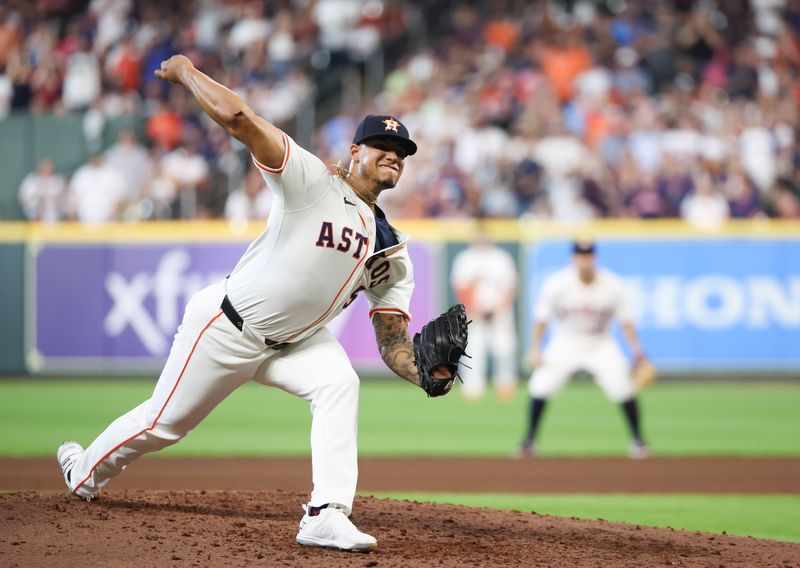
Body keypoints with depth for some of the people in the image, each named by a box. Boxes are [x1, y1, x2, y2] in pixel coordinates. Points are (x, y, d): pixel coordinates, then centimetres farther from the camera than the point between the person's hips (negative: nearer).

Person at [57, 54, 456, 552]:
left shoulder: (390, 251, 1)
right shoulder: (314, 182, -17)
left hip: (293, 340, 5)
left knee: (339, 383, -25)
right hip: (226, 327, -5)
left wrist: (426, 372, -25)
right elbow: (239, 119, -28)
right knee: (164, 422, 6)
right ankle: (87, 472, 37)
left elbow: (392, 341, -4)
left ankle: (327, 515, -29)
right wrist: (185, 72, -15)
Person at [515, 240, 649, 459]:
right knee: (541, 385, -13)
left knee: (622, 386, -15)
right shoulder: (557, 283, -18)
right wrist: (534, 349, -20)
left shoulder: (613, 285, -16)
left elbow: (625, 320, -10)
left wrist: (636, 350, -20)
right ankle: (530, 439, 5)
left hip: (600, 343, 0)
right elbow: (541, 318, -12)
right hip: (566, 341, 0)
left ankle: (637, 439, 4)